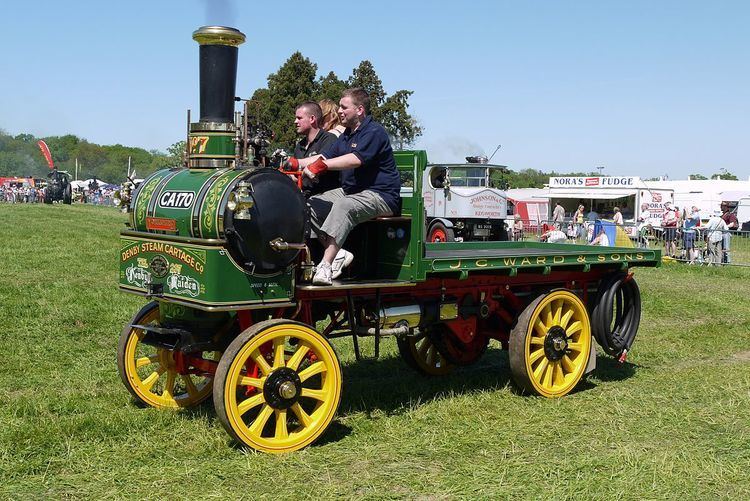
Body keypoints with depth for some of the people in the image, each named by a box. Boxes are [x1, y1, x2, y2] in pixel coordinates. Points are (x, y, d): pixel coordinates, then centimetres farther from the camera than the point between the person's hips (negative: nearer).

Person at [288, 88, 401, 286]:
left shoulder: (374, 132, -13)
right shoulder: (347, 135, 18)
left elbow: (356, 159, -29)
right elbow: (325, 157, 14)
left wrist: (322, 165, -37)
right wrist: (297, 163, -1)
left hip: (380, 195, -10)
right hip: (350, 191, 10)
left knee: (343, 206, -37)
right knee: (312, 205, -5)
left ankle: (325, 266, -42)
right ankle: (338, 254, -10)